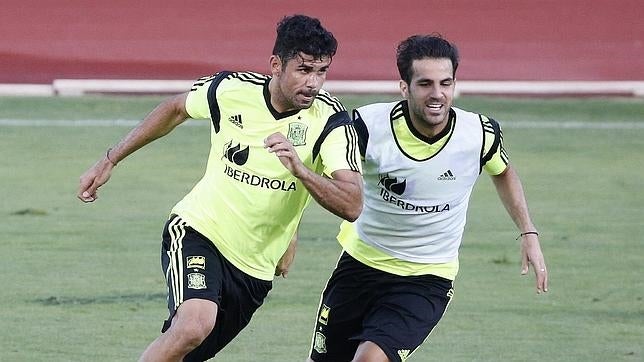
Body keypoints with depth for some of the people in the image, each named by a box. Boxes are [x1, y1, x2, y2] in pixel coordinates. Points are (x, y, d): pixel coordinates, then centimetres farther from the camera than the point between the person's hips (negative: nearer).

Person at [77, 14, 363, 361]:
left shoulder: (331, 120, -13)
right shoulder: (229, 89, -11)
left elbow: (352, 205, -23)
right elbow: (175, 109, 12)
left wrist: (300, 169, -39)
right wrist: (108, 161, 17)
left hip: (255, 268, 2)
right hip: (199, 230, -2)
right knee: (193, 325, -30)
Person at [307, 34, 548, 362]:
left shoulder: (481, 134, -15)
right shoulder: (369, 126, -20)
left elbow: (503, 172, 9)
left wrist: (528, 234, 4)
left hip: (426, 281, -1)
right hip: (361, 260, 1)